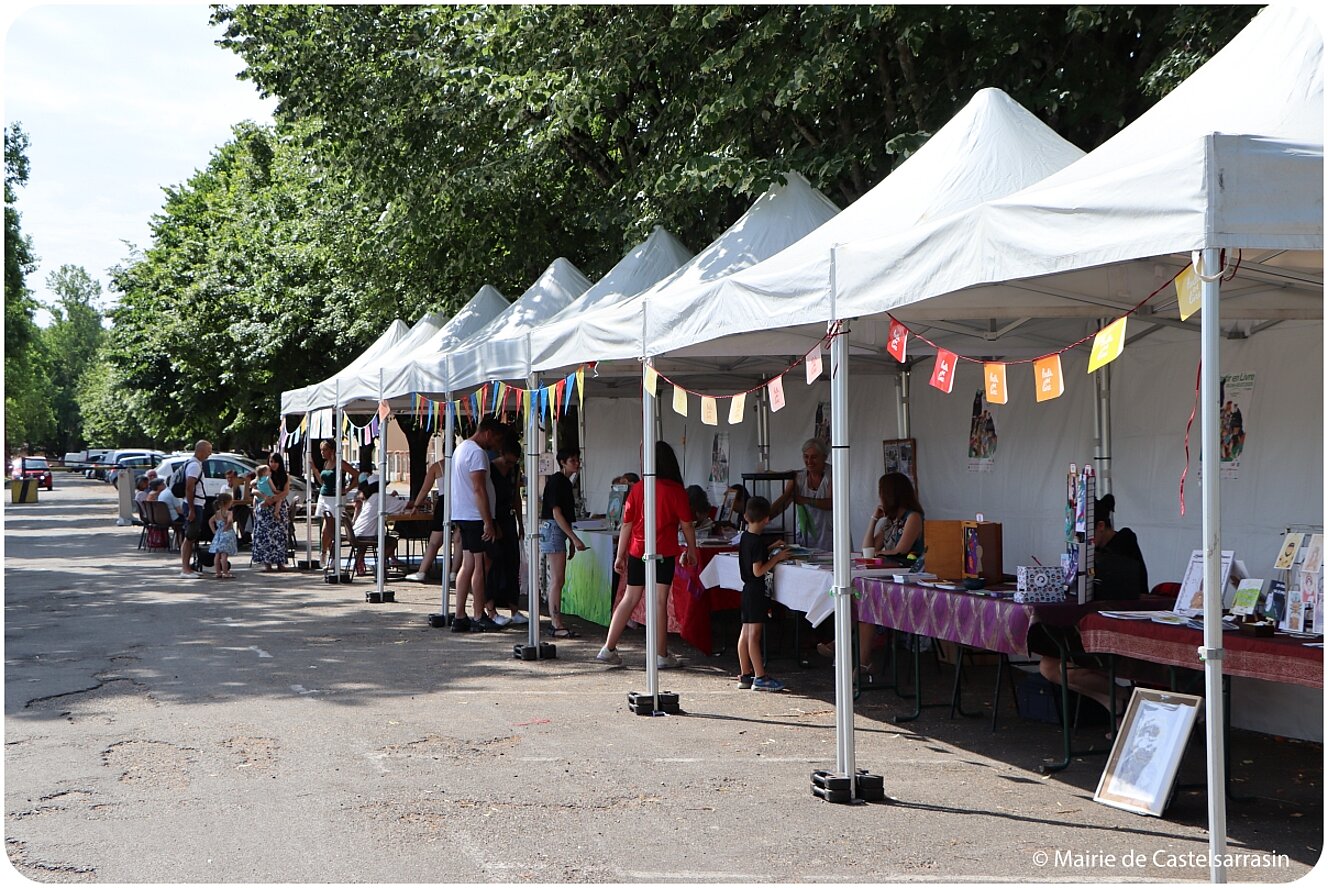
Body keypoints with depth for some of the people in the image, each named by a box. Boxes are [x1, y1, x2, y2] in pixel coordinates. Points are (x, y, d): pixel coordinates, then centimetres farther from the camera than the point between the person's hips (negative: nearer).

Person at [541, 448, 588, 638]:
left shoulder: (565, 482, 16)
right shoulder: (556, 481, -13)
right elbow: (556, 513, -18)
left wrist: (571, 540, 21)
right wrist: (575, 539, -20)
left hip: (559, 531, 10)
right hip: (552, 529, -10)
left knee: (557, 579, 10)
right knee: (558, 579, -11)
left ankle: (554, 621, 13)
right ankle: (557, 624, -12)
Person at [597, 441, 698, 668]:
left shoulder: (637, 489, 1)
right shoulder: (676, 491, -7)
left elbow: (627, 524, 3)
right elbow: (686, 525, -3)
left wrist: (621, 554, 9)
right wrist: (691, 550, 11)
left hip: (637, 552, 3)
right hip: (664, 553, -3)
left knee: (630, 599, 11)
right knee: (659, 601, -1)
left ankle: (608, 649, 12)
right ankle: (661, 655, 3)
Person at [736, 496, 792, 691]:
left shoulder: (745, 537, 8)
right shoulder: (757, 542, -18)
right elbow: (758, 571, -21)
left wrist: (770, 548, 22)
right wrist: (776, 558, -14)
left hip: (748, 590, 9)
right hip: (757, 592, -9)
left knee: (745, 633, 10)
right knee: (754, 635, -6)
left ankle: (745, 675, 16)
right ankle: (760, 678, -3)